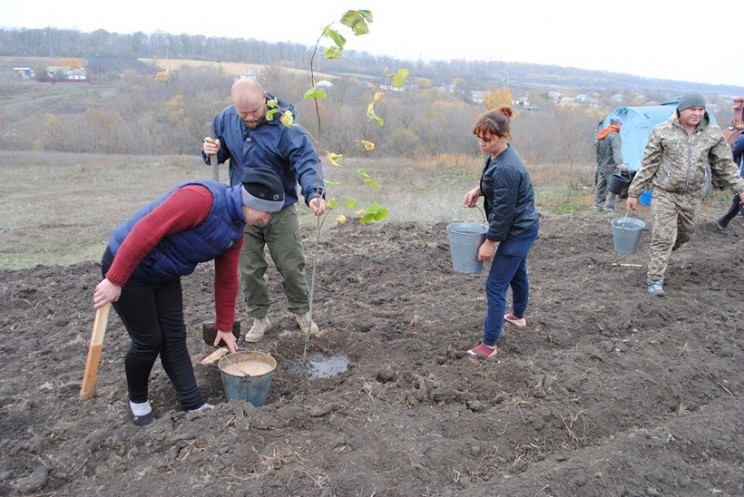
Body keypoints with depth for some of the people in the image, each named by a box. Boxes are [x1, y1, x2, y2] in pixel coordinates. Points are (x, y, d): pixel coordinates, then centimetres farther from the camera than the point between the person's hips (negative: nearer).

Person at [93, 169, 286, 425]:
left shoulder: (236, 230, 0)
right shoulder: (202, 197, -30)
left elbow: (226, 279, 9)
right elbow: (146, 230, -33)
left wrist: (224, 326, 15)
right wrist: (115, 281, -29)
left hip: (164, 274, 8)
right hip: (126, 265, -8)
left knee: (174, 338, 7)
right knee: (148, 341, 1)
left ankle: (194, 405, 16)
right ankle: (137, 400, 27)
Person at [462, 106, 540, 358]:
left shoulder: (506, 168, -30)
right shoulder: (499, 154, -1)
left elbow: (503, 212, -25)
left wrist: (490, 242, -16)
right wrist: (478, 190, -1)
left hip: (517, 232, -10)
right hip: (522, 228, 10)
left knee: (495, 286, -6)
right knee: (517, 274, 28)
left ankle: (489, 344, 1)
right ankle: (518, 316, 52)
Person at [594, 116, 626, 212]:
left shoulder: (600, 135, 15)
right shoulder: (614, 135, -13)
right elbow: (616, 150, -27)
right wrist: (620, 163, -37)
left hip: (601, 166, 9)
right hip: (611, 167, -9)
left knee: (601, 186, 14)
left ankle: (598, 205, 18)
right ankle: (608, 207, -11)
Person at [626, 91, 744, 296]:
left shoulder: (713, 133, 1)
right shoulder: (662, 131, -7)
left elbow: (725, 165, 9)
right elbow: (648, 165, -3)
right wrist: (634, 193, -3)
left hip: (692, 196, 4)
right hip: (665, 193, -4)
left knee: (684, 234, 15)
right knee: (664, 236, -10)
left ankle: (658, 261, 38)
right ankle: (655, 280, -5)